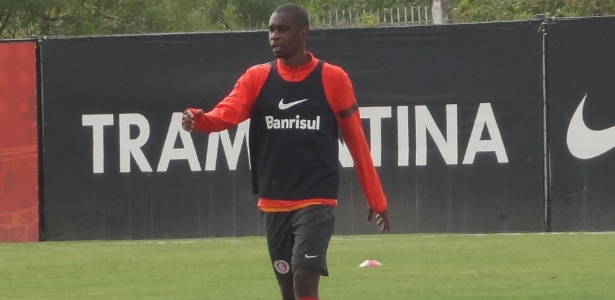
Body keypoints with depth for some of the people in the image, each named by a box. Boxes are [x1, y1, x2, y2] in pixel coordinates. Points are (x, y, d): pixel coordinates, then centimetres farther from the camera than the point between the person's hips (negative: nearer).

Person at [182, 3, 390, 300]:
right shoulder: (256, 78, 4)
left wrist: (375, 198, 5)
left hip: (316, 201, -4)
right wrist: (198, 119, -36)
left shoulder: (332, 79, -3)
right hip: (273, 204, 4)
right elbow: (226, 114, -13)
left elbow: (356, 141, 2)